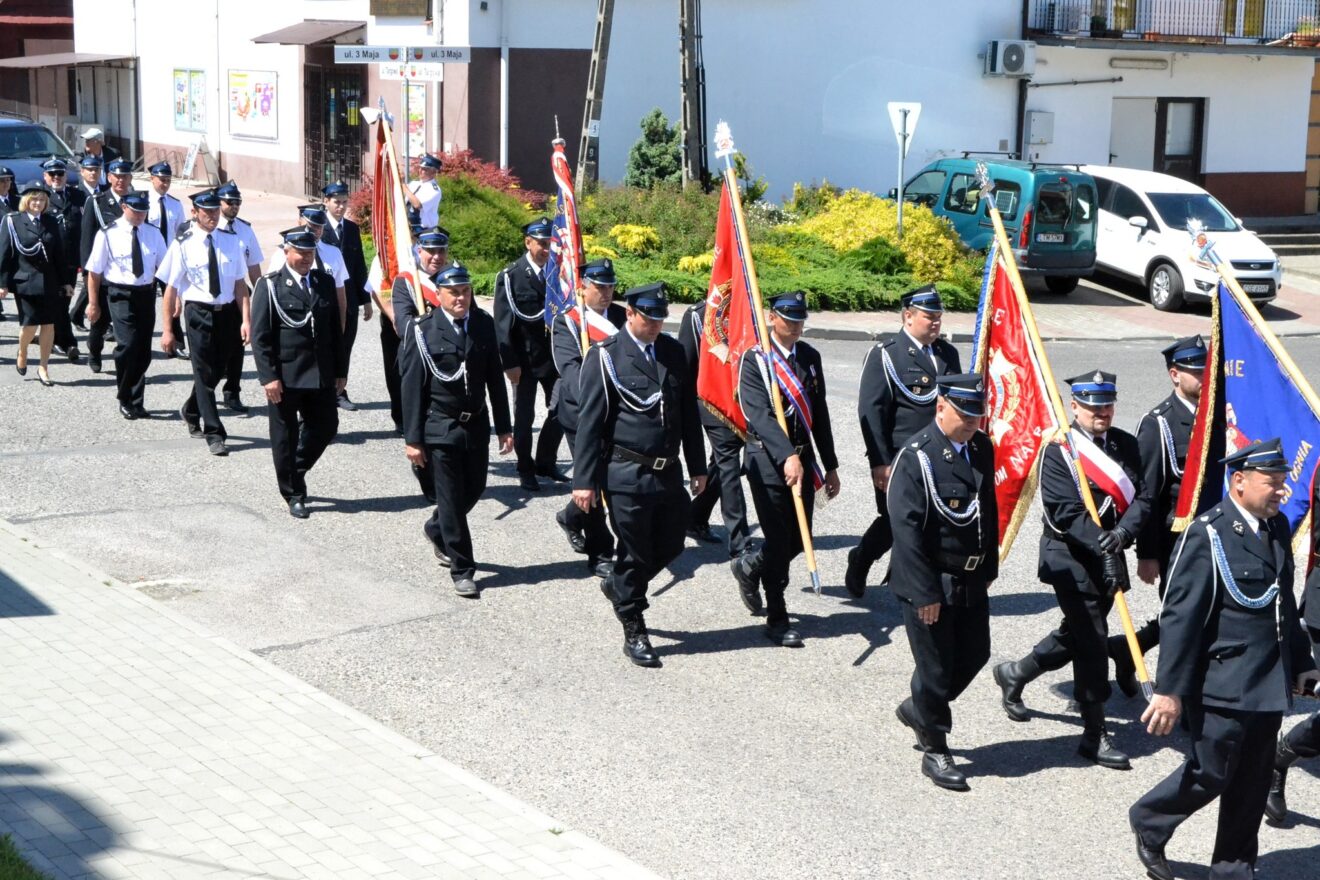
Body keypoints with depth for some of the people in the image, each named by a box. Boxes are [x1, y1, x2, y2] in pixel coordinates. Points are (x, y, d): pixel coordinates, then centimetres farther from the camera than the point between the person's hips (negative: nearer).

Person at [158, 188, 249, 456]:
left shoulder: (230, 240, 3)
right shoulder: (183, 244, -7)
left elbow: (239, 283, 4)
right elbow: (171, 287, -5)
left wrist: (246, 319, -6)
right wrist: (167, 329, -7)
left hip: (227, 312, 4)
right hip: (199, 312, -4)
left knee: (217, 370, 16)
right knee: (204, 373, -2)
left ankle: (191, 411, 43)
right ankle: (214, 434, 3)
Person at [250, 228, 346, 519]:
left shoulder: (325, 283, 9)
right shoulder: (270, 286, -5)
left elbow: (336, 329, 12)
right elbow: (260, 336, -8)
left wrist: (340, 370, 9)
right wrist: (269, 377, -15)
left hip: (321, 375, 5)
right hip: (284, 377, -4)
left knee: (326, 428, 9)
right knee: (285, 438, 4)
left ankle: (295, 472, 32)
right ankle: (294, 495, 17)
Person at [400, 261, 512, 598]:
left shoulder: (484, 324, 2)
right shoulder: (423, 331, -10)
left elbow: (495, 378, 6)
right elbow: (412, 387, -9)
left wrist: (504, 427, 6)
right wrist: (412, 438, -10)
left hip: (477, 424, 4)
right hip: (441, 428, -4)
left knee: (474, 488, 14)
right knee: (451, 498, 1)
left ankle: (437, 530, 43)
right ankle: (462, 570, 11)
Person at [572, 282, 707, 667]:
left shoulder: (673, 351, 8)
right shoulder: (605, 357, -9)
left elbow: (689, 412, 14)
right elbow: (589, 422, -9)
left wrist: (698, 467, 14)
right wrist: (585, 481, -12)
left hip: (668, 472, 6)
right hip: (627, 474, -6)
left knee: (671, 545, 14)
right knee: (634, 554, 3)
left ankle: (619, 586, 40)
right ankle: (634, 633, 17)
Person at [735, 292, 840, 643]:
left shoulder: (810, 357, 8)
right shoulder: (754, 360, -10)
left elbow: (819, 413, 12)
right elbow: (760, 415, -21)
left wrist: (830, 466, 12)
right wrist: (787, 456, -33)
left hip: (803, 458, 6)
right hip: (768, 461, -6)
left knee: (799, 538, 9)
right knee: (779, 540, -2)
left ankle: (749, 567, 38)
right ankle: (777, 619, 12)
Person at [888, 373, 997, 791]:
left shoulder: (982, 448, 4)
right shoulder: (916, 457, -19)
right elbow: (906, 529, -20)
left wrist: (988, 569, 14)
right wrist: (924, 593, -20)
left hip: (971, 580, 7)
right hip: (931, 583, -7)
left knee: (974, 654, 16)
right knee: (935, 665, 3)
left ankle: (918, 709, 40)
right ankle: (934, 751, 20)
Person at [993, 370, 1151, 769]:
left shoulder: (1127, 445, 6)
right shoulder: (1058, 451, -11)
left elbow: (1142, 498, -2)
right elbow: (1064, 512, -18)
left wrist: (1122, 533, -21)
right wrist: (1102, 543, -27)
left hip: (1110, 557, 7)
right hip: (1070, 558, -6)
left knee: (1076, 634, 18)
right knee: (1092, 639, -7)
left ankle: (1014, 675, 42)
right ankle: (1095, 735, 2)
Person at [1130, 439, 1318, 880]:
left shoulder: (1278, 527, 8)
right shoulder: (1207, 535, -16)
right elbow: (1179, 617, -17)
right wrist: (1170, 691, -17)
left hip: (1270, 684, 7)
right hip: (1223, 684, -7)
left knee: (1252, 783, 13)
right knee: (1211, 774, 3)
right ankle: (1149, 824, 28)